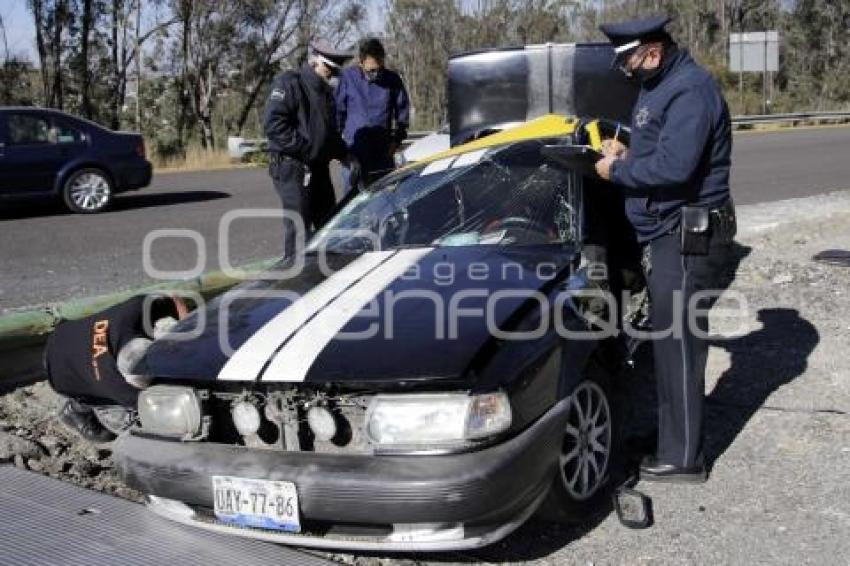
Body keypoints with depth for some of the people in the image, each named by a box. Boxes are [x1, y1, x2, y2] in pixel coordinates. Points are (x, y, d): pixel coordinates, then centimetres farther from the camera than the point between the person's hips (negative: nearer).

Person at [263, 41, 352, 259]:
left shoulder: (325, 91, 18)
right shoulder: (289, 83, -9)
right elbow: (273, 124, -20)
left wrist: (344, 154, 12)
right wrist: (304, 148, -22)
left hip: (319, 168, 9)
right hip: (292, 167, -9)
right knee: (299, 229, -7)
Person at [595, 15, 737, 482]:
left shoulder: (690, 90, -18)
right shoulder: (659, 87, 15)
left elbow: (674, 166, -28)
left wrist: (617, 171, -15)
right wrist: (628, 154, 6)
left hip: (687, 239, -11)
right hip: (666, 234, 11)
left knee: (678, 345, -5)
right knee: (668, 341, 17)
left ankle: (682, 458, 5)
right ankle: (672, 436, 29)